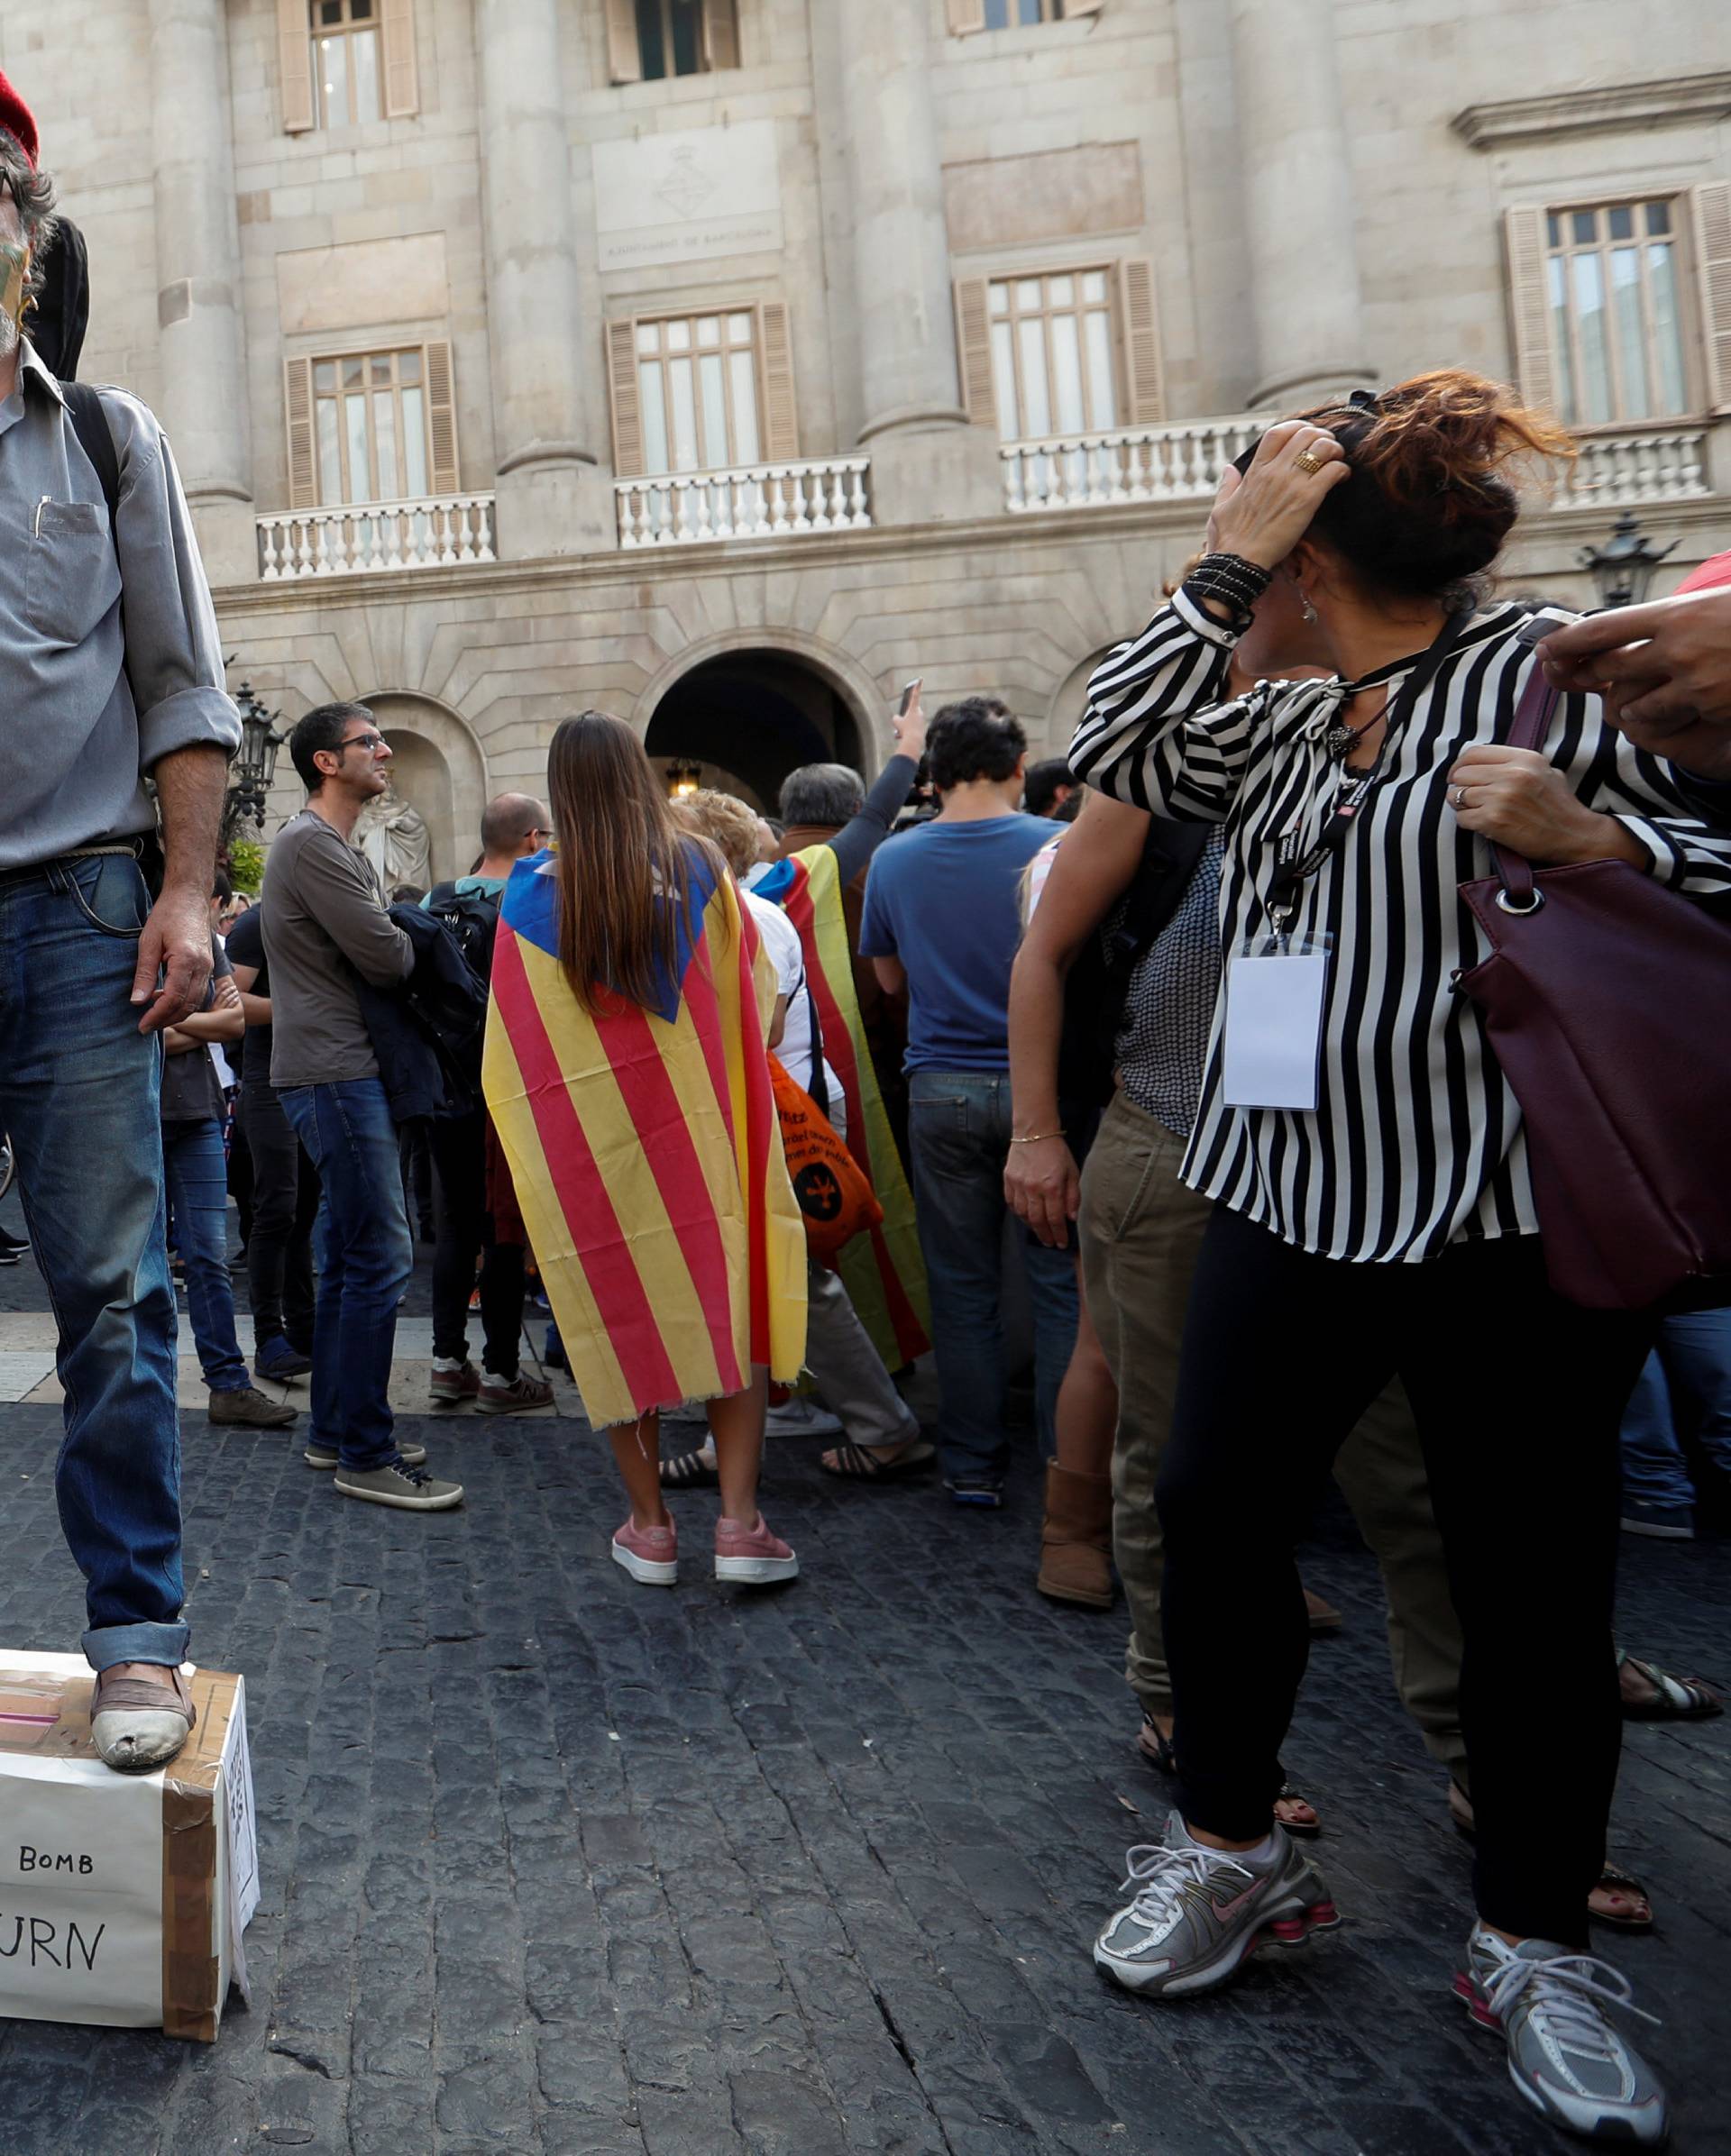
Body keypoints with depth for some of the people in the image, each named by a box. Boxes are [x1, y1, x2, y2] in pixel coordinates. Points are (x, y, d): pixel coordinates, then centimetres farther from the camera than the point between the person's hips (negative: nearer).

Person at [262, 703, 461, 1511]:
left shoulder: (329, 845, 21)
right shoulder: (312, 844, -13)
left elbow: (365, 951, 18)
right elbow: (387, 958, -18)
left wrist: (393, 940, -1)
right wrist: (411, 940, 3)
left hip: (342, 1072, 11)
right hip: (333, 1073, -11)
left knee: (348, 1256, 14)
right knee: (380, 1256, -10)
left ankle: (335, 1431, 22)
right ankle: (365, 1455, -4)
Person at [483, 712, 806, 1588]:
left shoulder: (533, 894, -5)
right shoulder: (699, 871, -3)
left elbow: (510, 1050, 3)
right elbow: (753, 998, 7)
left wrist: (538, 1146, 16)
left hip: (585, 1141, 0)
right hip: (694, 1125, 0)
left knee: (619, 1312, 10)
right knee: (727, 1300, 8)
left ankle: (650, 1525, 16)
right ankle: (739, 1521, 3)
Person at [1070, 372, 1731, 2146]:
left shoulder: (1556, 674, -4)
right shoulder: (1280, 731, 15)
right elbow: (1112, 747, 4)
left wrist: (1587, 838, -23)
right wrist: (1221, 566, 1)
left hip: (1511, 1217, -5)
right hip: (1291, 1199, 6)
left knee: (1530, 1580, 5)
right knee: (1210, 1502, 4)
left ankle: (1533, 1945, 25)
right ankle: (1228, 1847, 27)